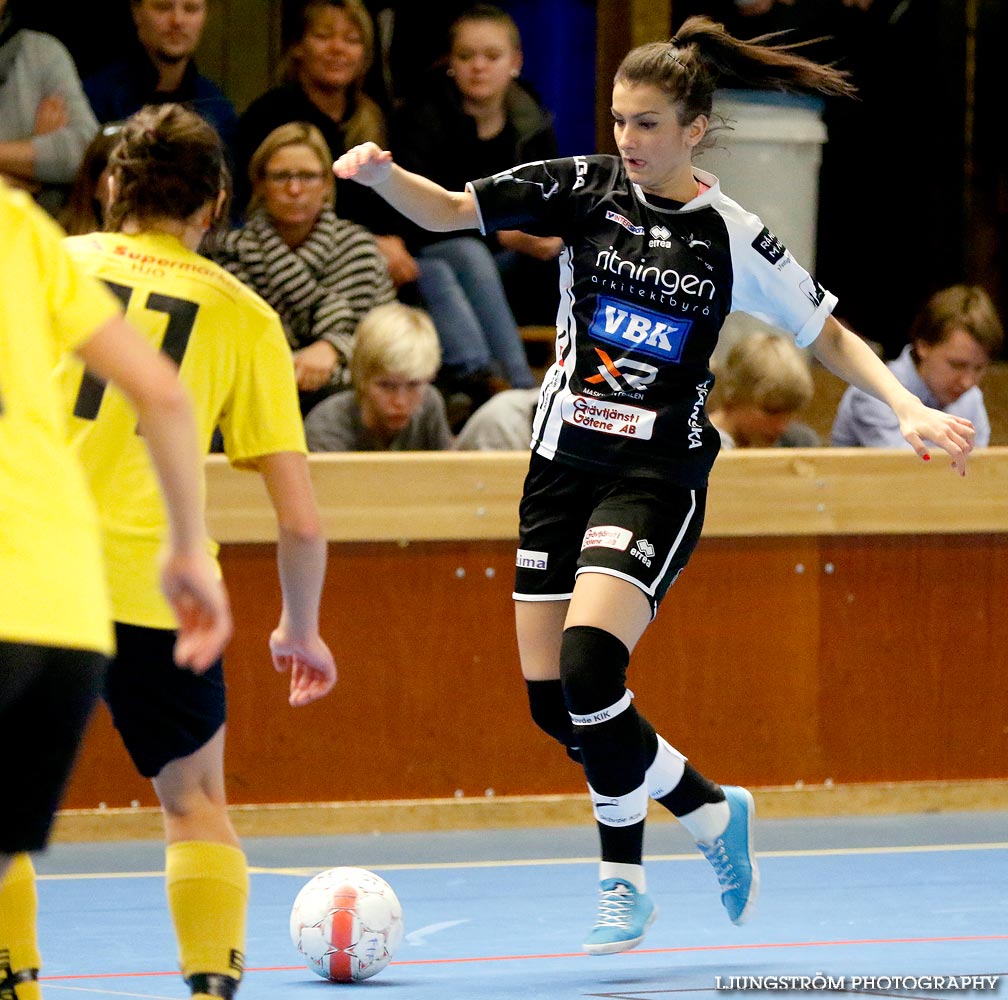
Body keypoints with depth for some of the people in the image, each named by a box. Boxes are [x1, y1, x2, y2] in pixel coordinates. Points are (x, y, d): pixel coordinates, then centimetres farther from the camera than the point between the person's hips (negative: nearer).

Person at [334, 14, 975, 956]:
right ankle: (710, 809, 26)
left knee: (588, 668, -22)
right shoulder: (584, 188, 0)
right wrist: (380, 174, -22)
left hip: (656, 476, -4)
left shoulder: (731, 238, -6)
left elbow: (829, 334, 5)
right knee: (551, 697, 4)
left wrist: (910, 408, -8)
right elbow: (449, 210, -2)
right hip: (562, 462, 4)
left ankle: (624, 880, -2)